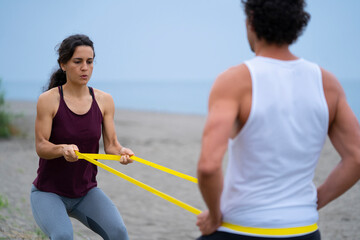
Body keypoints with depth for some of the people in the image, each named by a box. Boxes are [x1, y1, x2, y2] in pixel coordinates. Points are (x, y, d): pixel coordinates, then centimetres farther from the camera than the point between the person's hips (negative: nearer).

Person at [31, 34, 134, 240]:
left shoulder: (104, 100, -1)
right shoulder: (49, 100, -12)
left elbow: (110, 144, -3)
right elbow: (41, 147, -14)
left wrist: (121, 151, -27)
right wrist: (63, 149, -36)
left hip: (87, 191, 3)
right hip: (49, 192, -3)